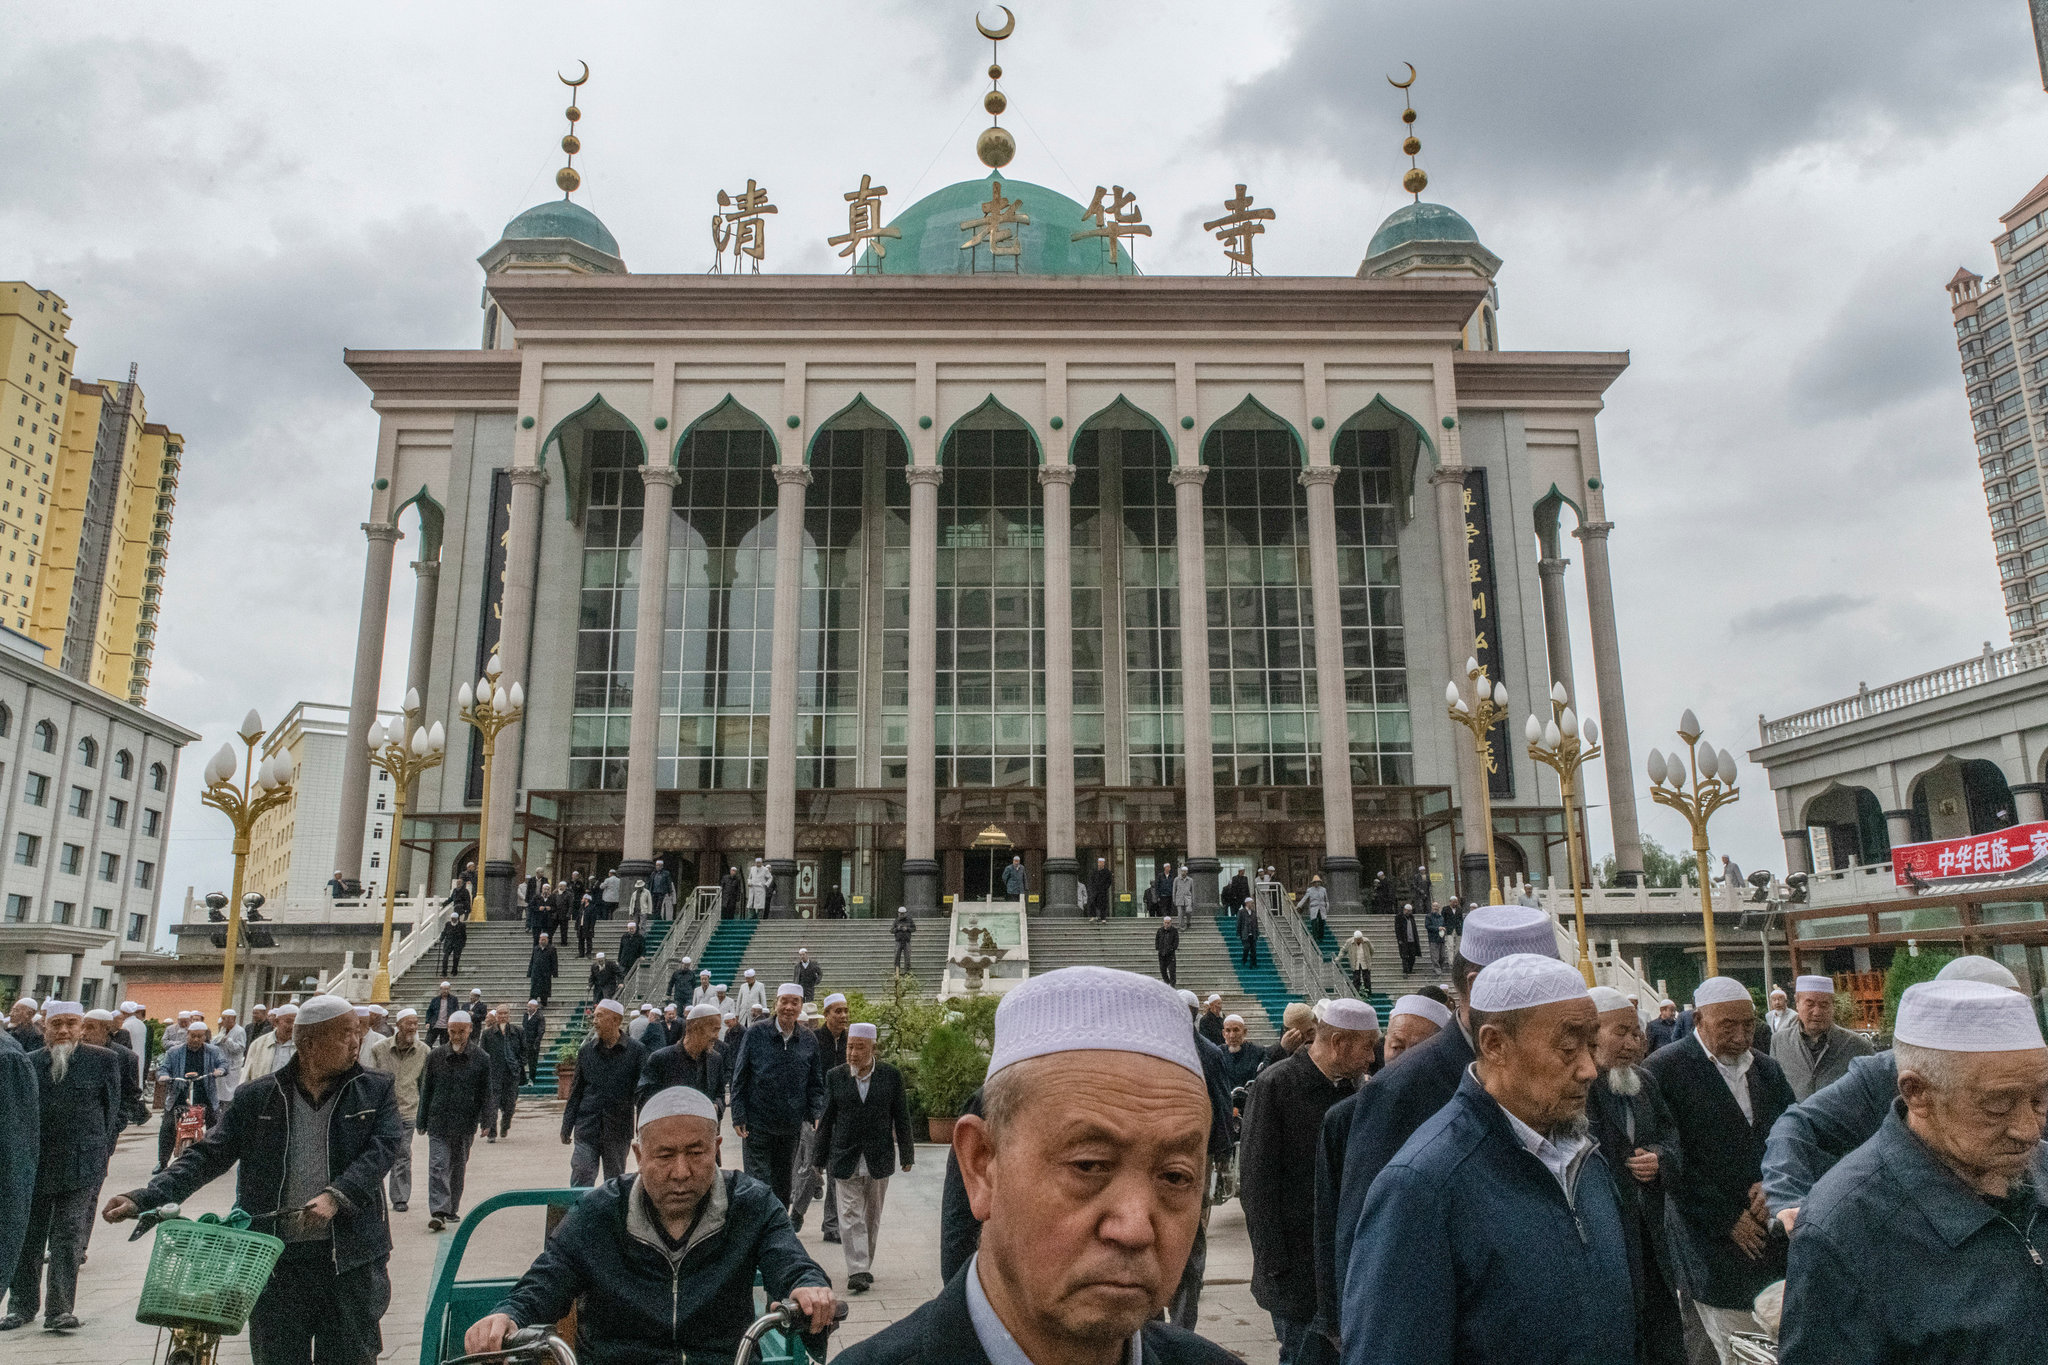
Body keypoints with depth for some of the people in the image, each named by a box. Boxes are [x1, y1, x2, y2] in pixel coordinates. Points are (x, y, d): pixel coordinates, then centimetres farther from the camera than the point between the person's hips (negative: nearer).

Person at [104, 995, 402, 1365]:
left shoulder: (376, 1091, 2)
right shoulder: (256, 1097, 4)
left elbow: (382, 1149, -9)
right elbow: (209, 1155, 3)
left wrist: (336, 1196, -23)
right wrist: (144, 1198, -9)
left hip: (349, 1256, -1)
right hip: (276, 1258, 1)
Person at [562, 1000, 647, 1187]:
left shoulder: (636, 1051, -3)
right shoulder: (587, 1051, 6)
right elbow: (576, 1092, 12)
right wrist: (566, 1127, 10)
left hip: (619, 1130, -2)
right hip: (586, 1130, 2)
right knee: (580, 1181, -6)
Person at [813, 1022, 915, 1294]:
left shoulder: (891, 1076, -1)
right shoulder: (835, 1076, 0)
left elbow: (901, 1117, 5)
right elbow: (826, 1119, 5)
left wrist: (906, 1154, 6)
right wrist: (821, 1159, 6)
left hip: (878, 1158, 1)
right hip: (845, 1157, 0)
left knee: (872, 1216, 11)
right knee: (850, 1216, -6)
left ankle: (865, 1266, 25)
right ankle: (858, 1271, -6)